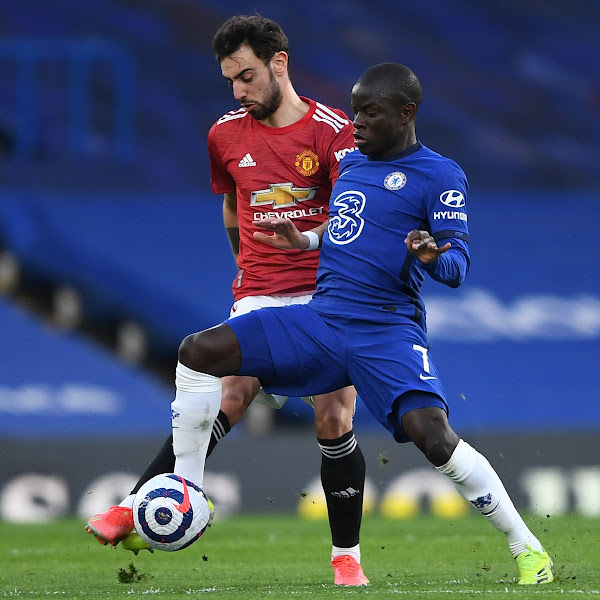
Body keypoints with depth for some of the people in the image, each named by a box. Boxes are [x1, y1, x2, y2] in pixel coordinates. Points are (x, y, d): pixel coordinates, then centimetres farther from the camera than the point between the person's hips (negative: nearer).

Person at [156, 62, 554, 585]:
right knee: (200, 352, -6)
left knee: (432, 434, -26)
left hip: (387, 330, -7)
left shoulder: (438, 175, -5)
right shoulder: (352, 163, 17)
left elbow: (457, 266, -11)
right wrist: (303, 240, 20)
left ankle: (526, 548, -11)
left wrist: (434, 256, -33)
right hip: (319, 320, 7)